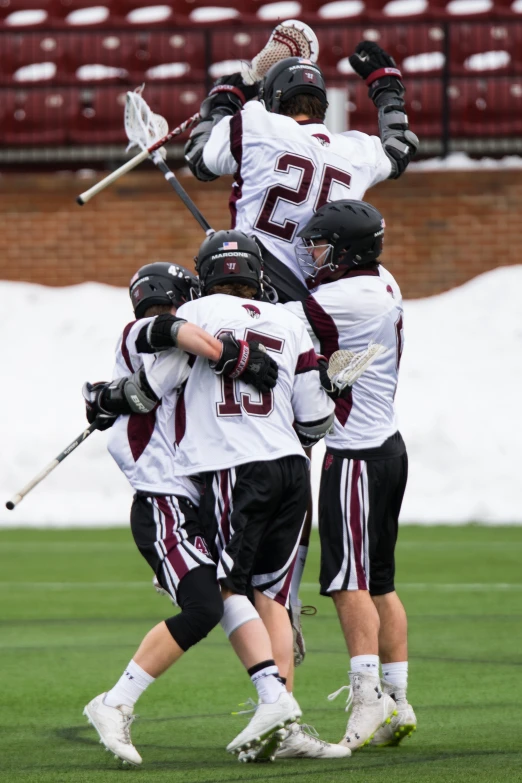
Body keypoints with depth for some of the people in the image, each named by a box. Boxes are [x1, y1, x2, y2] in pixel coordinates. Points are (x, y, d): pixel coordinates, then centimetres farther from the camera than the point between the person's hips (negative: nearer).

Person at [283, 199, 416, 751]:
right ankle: (398, 701, 12)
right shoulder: (383, 284, 9)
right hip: (387, 446, 9)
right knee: (379, 582, 11)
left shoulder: (347, 299, -18)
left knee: (348, 581, -11)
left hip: (356, 455, -9)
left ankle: (368, 696, -17)